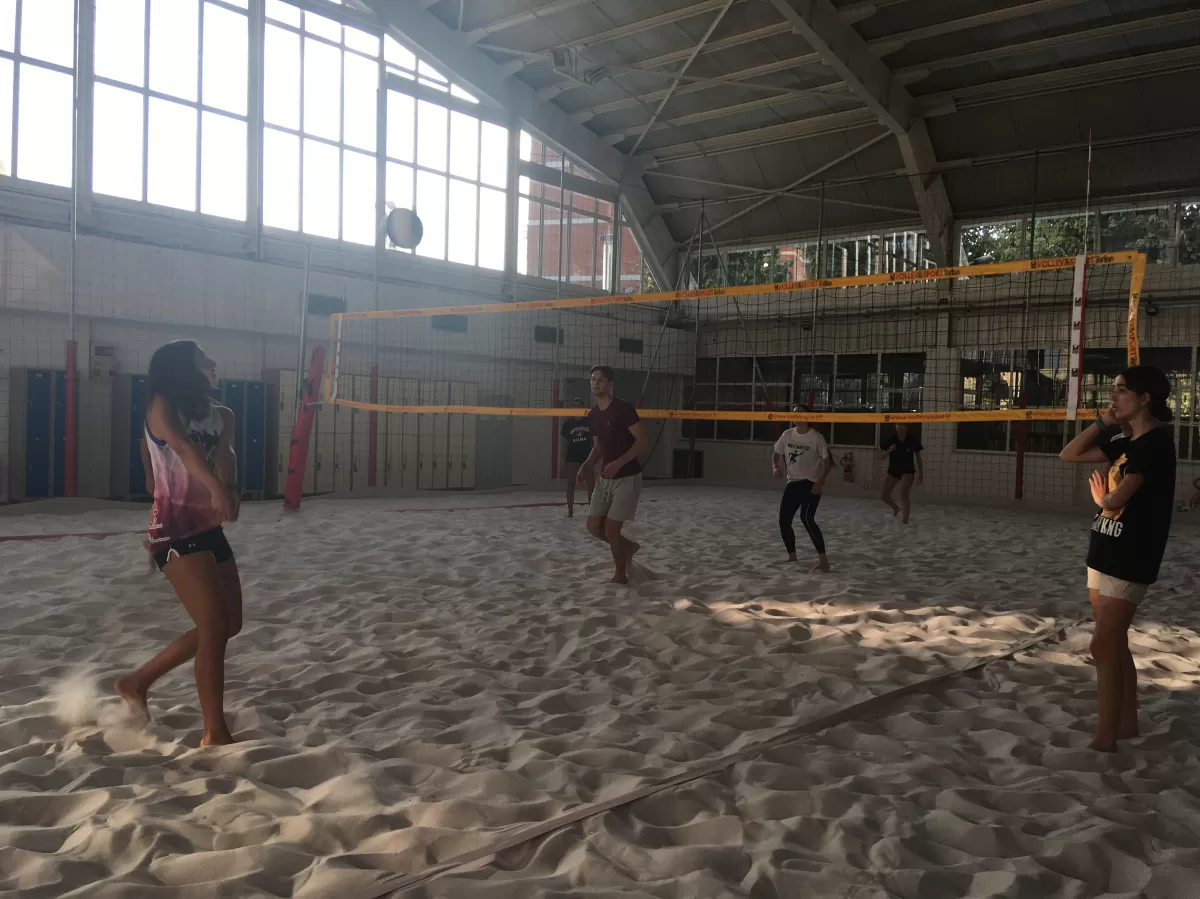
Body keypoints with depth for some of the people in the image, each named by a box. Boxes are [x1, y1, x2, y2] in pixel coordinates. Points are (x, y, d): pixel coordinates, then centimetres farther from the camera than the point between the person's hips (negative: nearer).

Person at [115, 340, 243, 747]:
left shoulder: (221, 415, 13)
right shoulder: (162, 406, -6)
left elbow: (224, 456, -6)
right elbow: (182, 446, -27)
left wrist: (231, 489, -29)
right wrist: (216, 488, -46)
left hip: (209, 528, 8)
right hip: (175, 528, -8)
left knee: (229, 624, 11)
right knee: (215, 626, -13)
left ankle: (137, 681, 27)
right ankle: (215, 733, -4)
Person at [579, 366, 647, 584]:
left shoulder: (623, 408, -15)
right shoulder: (592, 415, 8)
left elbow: (642, 441, -17)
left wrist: (619, 463, -27)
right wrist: (585, 467, 0)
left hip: (627, 478, -7)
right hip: (605, 478, 7)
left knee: (611, 528, -8)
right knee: (594, 527, 4)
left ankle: (620, 575, 12)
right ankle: (628, 546, 31)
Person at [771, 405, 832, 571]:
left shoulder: (816, 437, -11)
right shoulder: (787, 434, 3)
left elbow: (827, 460, -8)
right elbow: (776, 453, 14)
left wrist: (821, 482, -19)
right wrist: (775, 467, -7)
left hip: (811, 484, -6)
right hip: (793, 483, 6)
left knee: (807, 519, -23)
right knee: (784, 521, 5)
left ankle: (823, 560, -20)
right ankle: (792, 556, 26)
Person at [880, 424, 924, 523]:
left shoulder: (912, 439, -11)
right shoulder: (891, 439, -8)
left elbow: (918, 458, -2)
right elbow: (883, 456, -2)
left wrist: (920, 475, -4)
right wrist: (889, 450, -24)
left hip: (908, 470, -3)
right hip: (893, 470, 3)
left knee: (903, 493, -24)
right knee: (884, 495, -1)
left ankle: (905, 521, -25)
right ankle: (896, 508, 33)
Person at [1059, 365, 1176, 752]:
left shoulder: (1156, 442, -15)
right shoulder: (1126, 444, 11)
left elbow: (1115, 500, -22)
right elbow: (1069, 455, 17)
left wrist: (1101, 499, 1)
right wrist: (1101, 424, 6)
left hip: (1129, 560, -9)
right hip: (1105, 554, 9)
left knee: (1104, 647, -7)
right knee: (1115, 645, 15)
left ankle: (1106, 738, 0)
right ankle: (1127, 724, 26)